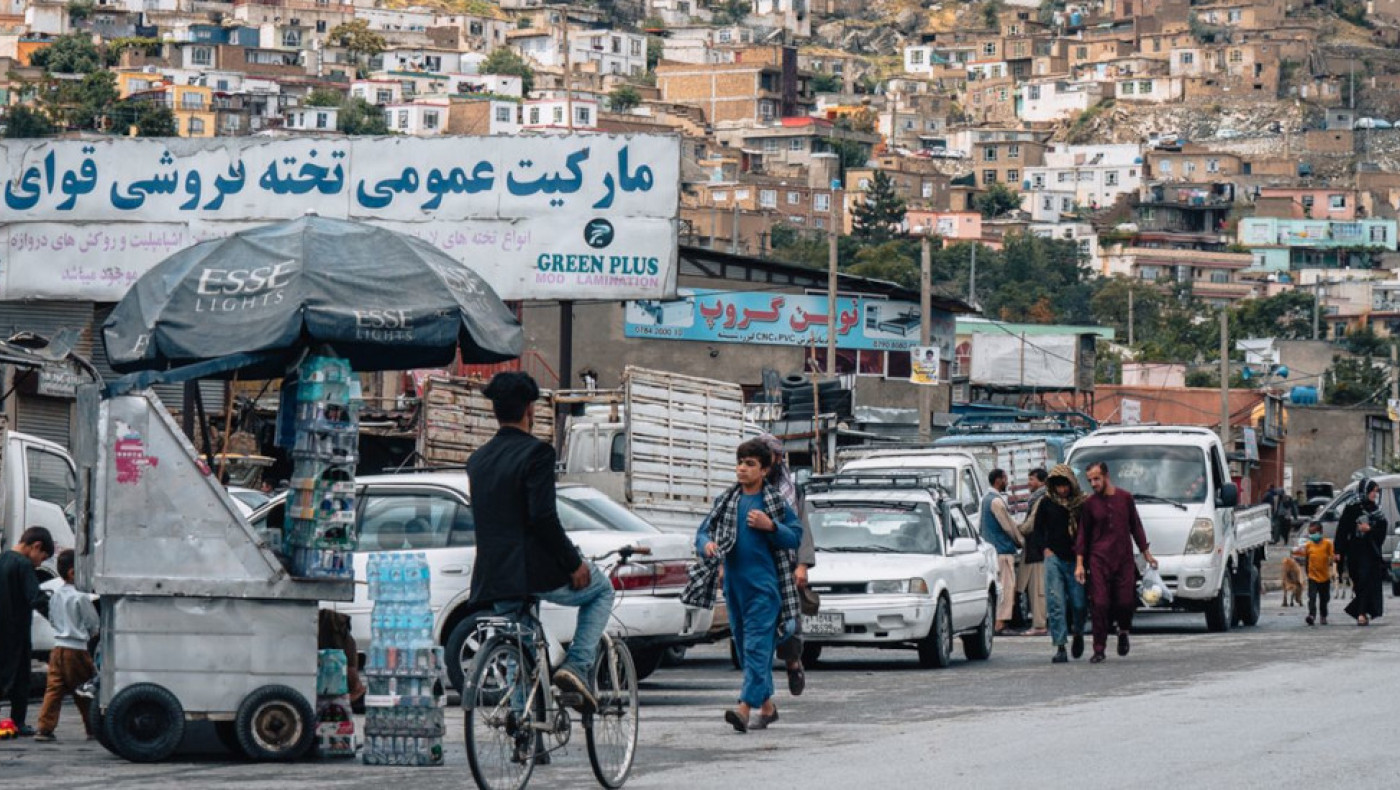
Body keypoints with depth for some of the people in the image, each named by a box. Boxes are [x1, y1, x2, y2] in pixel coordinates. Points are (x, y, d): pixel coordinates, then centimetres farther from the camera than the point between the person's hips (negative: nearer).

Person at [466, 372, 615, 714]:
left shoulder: (477, 460, 12)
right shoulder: (536, 453, -12)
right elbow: (543, 518, -20)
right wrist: (574, 563, -10)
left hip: (493, 578, 6)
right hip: (537, 572, -6)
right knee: (601, 590, 20)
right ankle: (577, 666, 2)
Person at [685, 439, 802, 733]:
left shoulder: (775, 501, 1)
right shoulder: (726, 501, 11)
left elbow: (795, 537, 2)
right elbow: (704, 530, 13)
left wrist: (770, 526, -14)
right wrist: (706, 545, -9)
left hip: (764, 585, -5)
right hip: (734, 584, 5)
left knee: (757, 645, -14)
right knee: (744, 647, 10)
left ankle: (747, 706, -24)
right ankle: (766, 704, 23)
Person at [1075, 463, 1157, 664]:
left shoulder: (1125, 498, 7)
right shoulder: (1089, 504, 3)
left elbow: (1135, 526, 15)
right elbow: (1082, 534, 5)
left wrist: (1146, 553, 15)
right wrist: (1079, 563, -1)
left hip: (1124, 559, 1)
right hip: (1099, 560, -1)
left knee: (1125, 602, -4)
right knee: (1099, 604, -8)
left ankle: (1123, 631, 29)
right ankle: (1099, 649, -3)